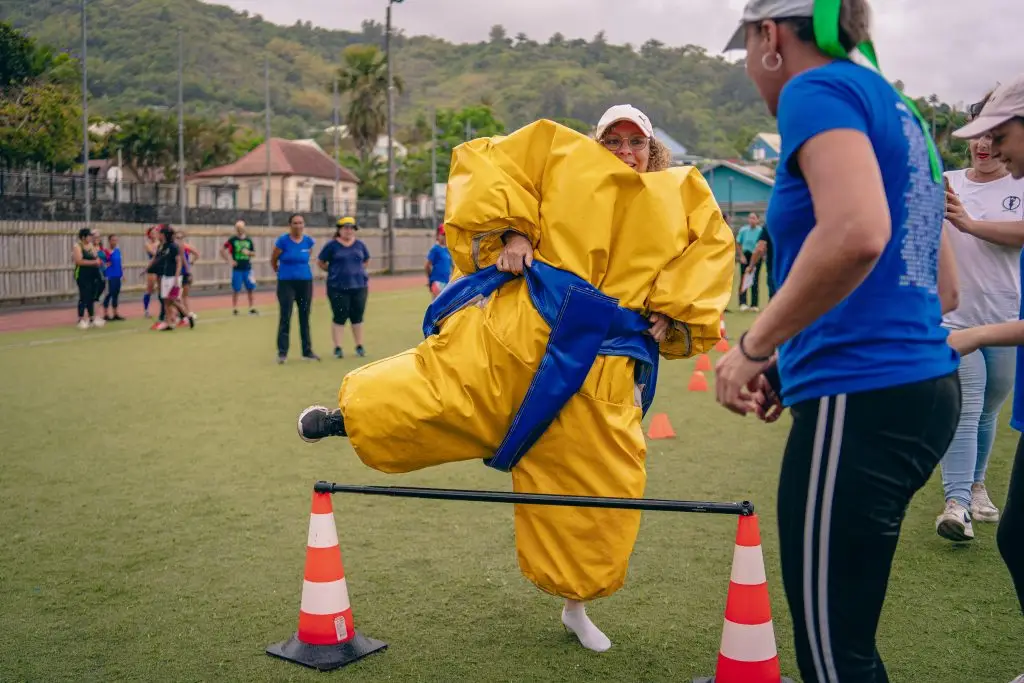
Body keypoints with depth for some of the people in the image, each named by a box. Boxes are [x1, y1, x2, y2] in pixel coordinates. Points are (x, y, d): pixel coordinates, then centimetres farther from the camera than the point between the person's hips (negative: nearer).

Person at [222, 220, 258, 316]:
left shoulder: (248, 240, 8)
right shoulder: (232, 239, -1)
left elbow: (254, 253, 13)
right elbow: (222, 250, -1)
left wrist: (249, 252, -8)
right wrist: (229, 260, -7)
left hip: (247, 268, 3)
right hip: (237, 269, -3)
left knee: (250, 288, 4)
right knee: (236, 289, 1)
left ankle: (252, 308, 13)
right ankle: (235, 309, 9)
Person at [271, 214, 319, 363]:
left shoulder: (308, 241, 2)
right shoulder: (283, 241, -9)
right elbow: (273, 260, 3)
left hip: (305, 282, 4)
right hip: (286, 283, -4)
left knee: (305, 317, 10)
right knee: (285, 317, -5)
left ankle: (307, 351, 18)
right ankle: (282, 352, 1)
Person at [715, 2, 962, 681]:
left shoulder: (820, 87, -6)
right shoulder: (898, 109, 20)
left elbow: (856, 234, -26)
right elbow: (942, 286, 22)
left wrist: (754, 347, -15)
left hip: (861, 401, -10)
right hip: (925, 388, 10)